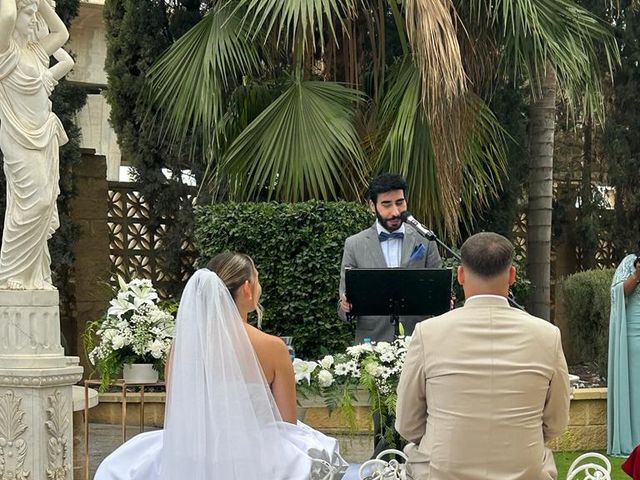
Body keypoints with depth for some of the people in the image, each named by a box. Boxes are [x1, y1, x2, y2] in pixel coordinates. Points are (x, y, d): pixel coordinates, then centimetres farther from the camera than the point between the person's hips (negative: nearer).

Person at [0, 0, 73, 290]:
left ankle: (33, 274, 7)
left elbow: (62, 33, 27)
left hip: (45, 135, 8)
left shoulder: (35, 50, 12)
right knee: (35, 201, -14)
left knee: (43, 204, 4)